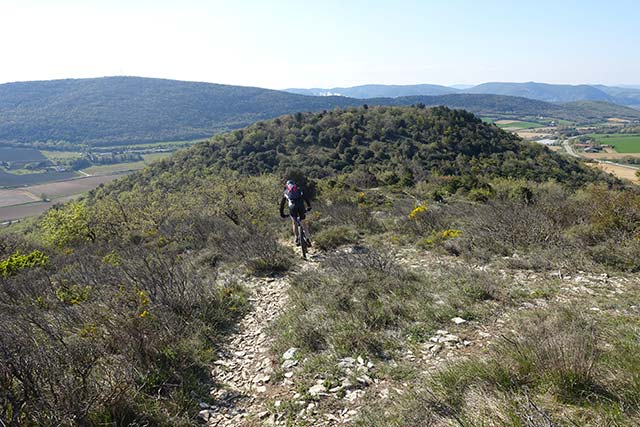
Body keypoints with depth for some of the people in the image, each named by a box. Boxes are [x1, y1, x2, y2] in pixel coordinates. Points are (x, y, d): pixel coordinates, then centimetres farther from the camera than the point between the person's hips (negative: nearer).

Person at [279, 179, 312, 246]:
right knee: (303, 223, 14)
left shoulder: (285, 192, 30)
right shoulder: (299, 189, 31)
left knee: (294, 223, 20)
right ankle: (307, 239, 8)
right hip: (301, 206, 1)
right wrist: (309, 207, 43)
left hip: (292, 207, -1)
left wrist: (282, 214, 40)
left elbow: (282, 204, 32)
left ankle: (296, 239, 15)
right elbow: (306, 198, 32)